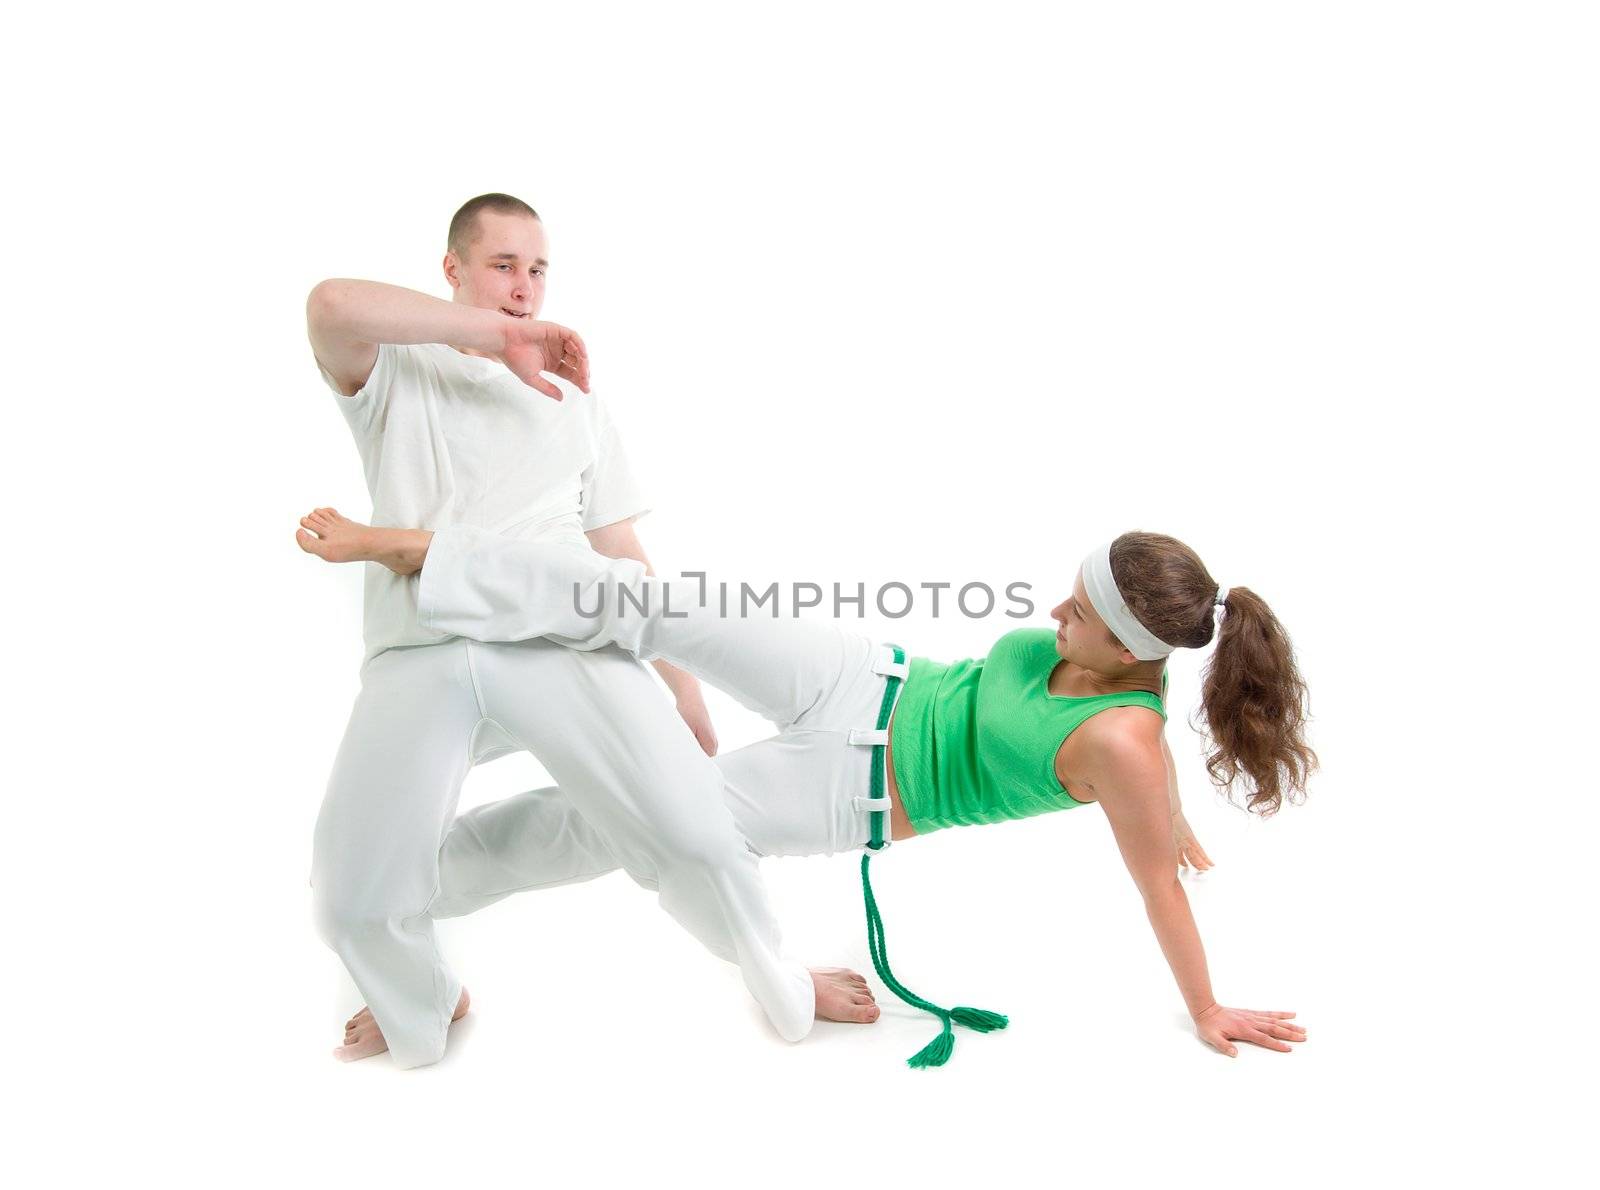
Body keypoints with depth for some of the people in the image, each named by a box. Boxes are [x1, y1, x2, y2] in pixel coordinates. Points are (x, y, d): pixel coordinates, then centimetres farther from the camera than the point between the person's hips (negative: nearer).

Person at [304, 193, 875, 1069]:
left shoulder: (574, 403, 24)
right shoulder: (395, 375, 16)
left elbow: (623, 556, 19)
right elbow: (332, 306, -10)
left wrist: (683, 685, 11)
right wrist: (503, 335, -7)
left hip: (564, 643, 1)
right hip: (418, 658, 0)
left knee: (693, 830, -13)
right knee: (354, 900, -6)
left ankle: (779, 982, 17)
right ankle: (424, 1006, 30)